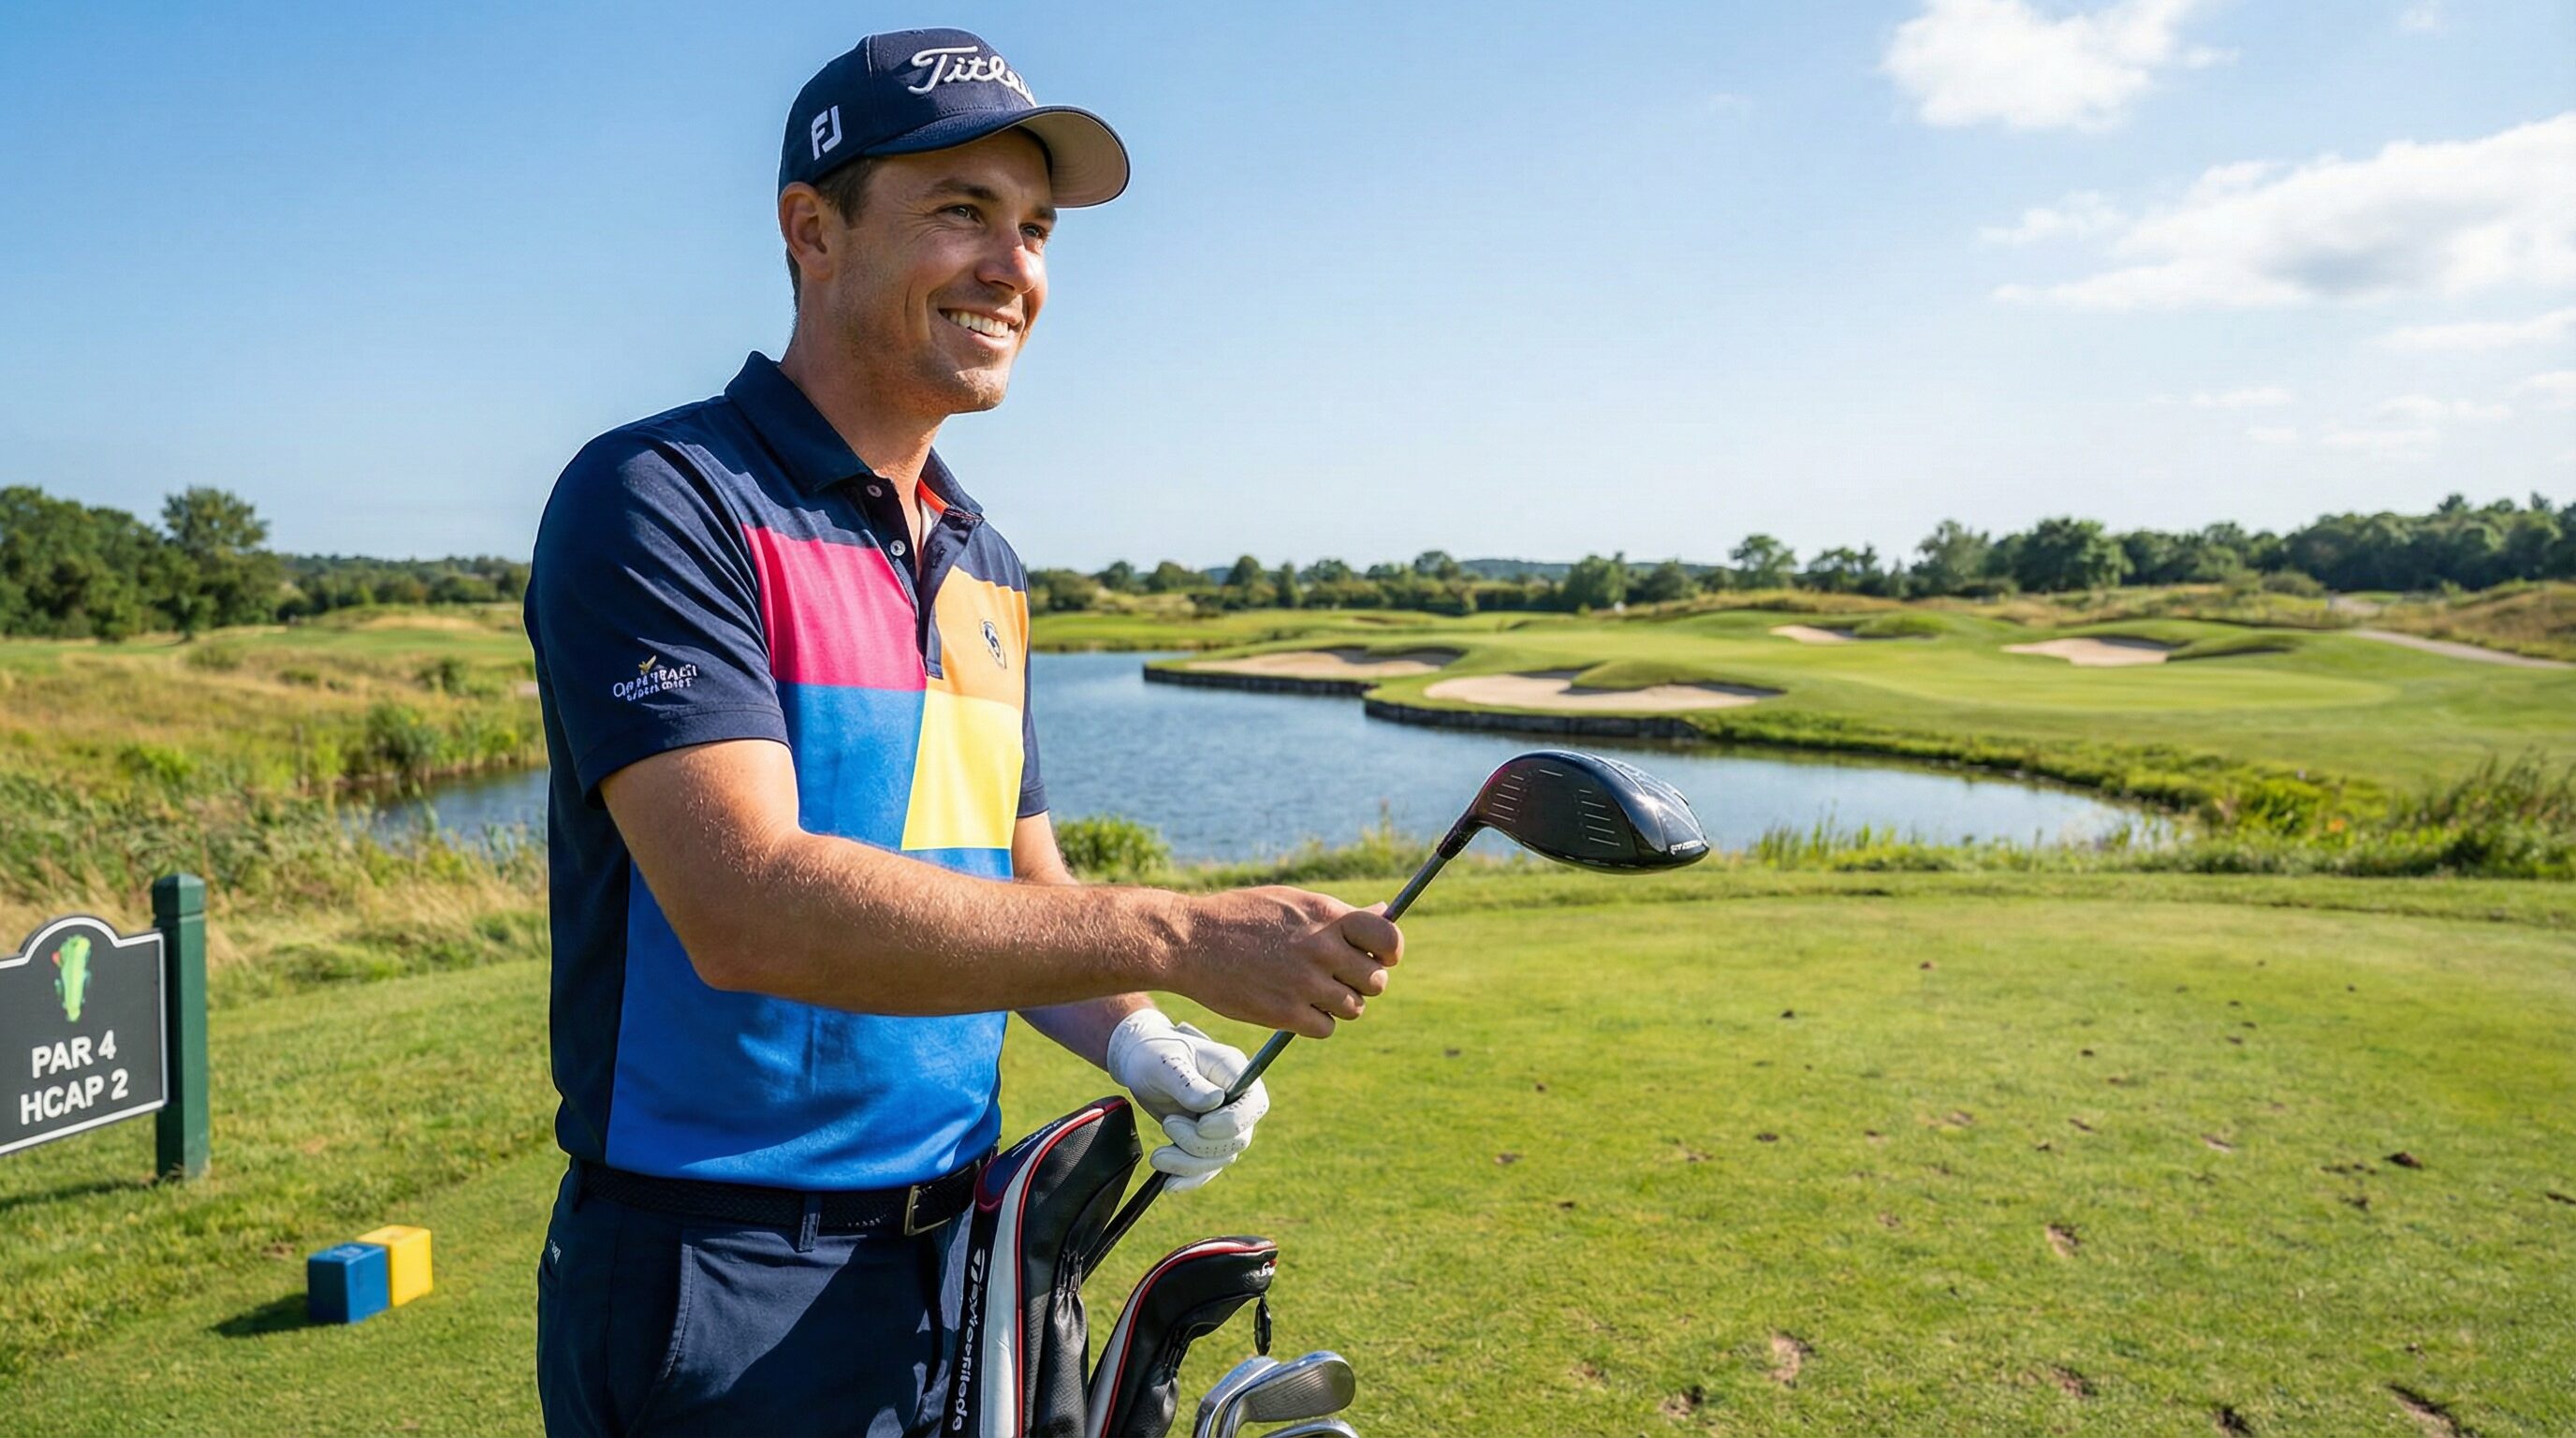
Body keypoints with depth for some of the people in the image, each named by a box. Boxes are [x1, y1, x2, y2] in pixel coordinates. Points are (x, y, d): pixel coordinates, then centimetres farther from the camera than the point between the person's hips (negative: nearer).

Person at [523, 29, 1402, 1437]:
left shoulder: (986, 566, 10)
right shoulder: (655, 501, -14)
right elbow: (747, 906, -27)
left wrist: (1134, 1040, -7)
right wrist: (1175, 935, -29)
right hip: (723, 1305, -6)